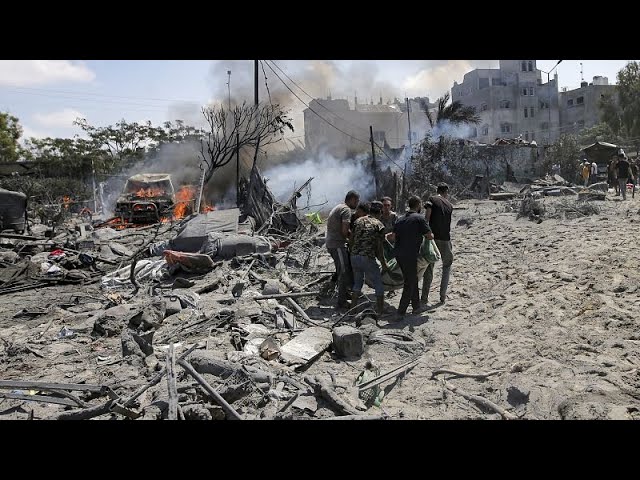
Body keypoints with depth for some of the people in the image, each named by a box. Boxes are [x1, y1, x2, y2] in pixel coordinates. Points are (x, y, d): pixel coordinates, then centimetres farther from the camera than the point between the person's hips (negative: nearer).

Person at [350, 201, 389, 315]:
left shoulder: (358, 221, 11)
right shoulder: (379, 225, -5)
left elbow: (351, 240, 13)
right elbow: (379, 249, -6)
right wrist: (384, 264, 4)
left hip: (354, 257, 6)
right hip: (367, 258, -6)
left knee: (357, 283, 22)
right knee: (379, 286, 8)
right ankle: (380, 311, 11)